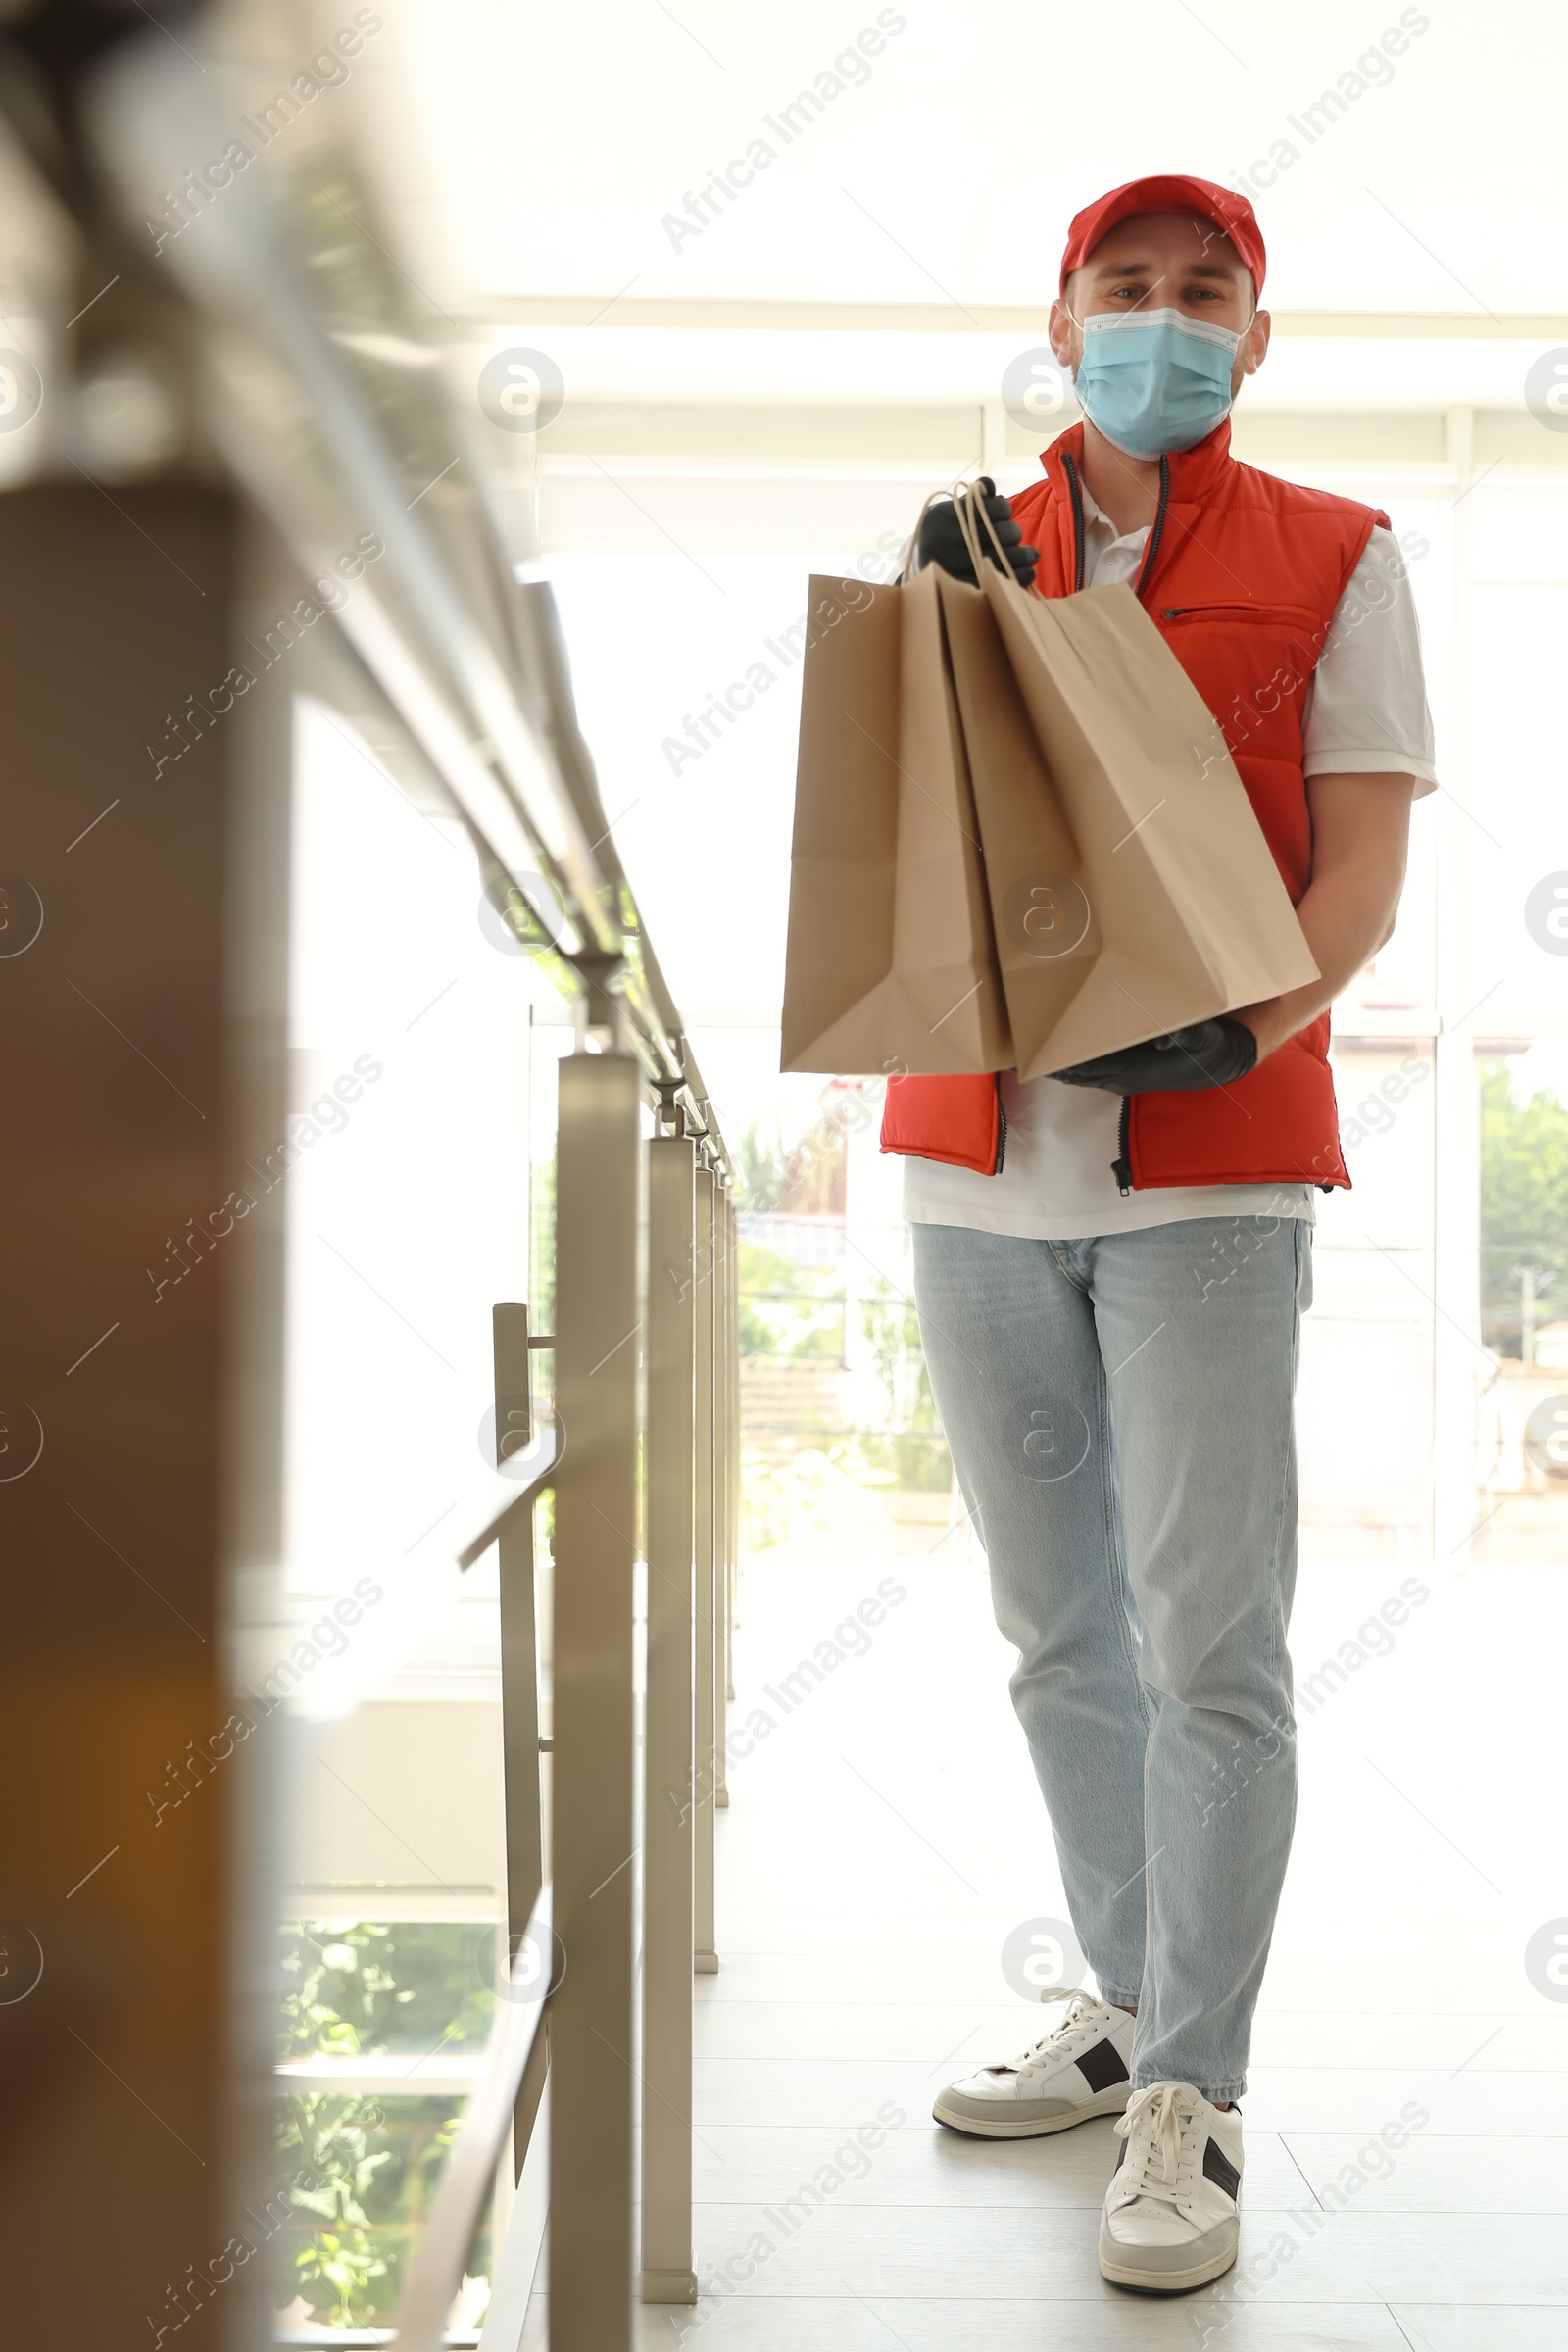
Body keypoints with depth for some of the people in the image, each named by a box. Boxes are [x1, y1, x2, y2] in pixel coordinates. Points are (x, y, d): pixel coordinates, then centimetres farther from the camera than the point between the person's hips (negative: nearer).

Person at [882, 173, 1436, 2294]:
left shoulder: (1334, 559, 6)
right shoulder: (971, 558, 16)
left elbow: (1364, 859, -1)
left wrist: (1241, 1020, -18)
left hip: (1211, 1163, -4)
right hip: (975, 1152, 4)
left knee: (1210, 1640, -4)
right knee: (1059, 1630, 12)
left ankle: (1193, 2099, 7)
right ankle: (1131, 2002, 28)